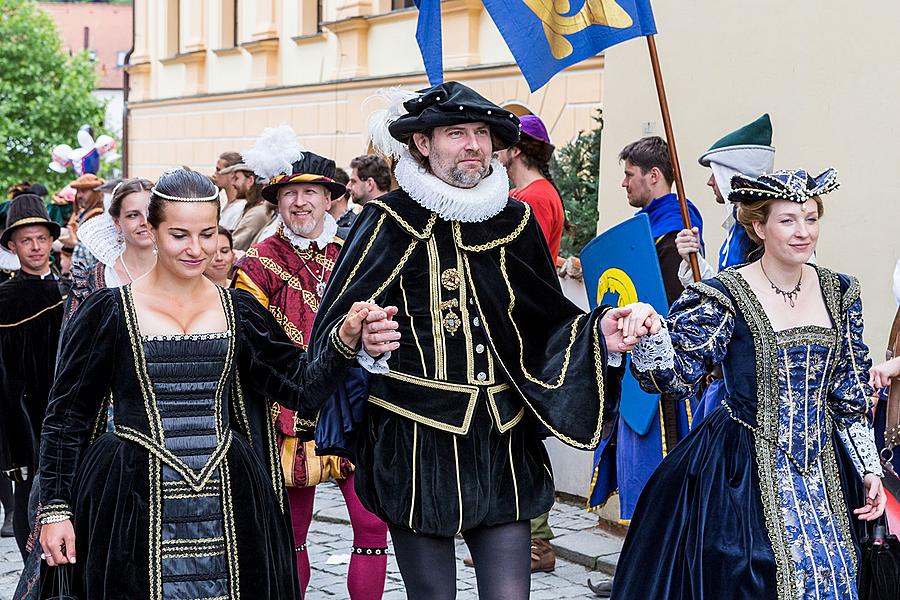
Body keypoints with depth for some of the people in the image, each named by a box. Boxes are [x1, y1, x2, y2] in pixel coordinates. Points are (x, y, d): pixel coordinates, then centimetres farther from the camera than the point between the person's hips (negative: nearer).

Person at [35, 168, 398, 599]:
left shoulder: (238, 311, 7)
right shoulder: (108, 311, -2)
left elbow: (304, 388, 3)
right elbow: (67, 415, 2)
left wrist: (345, 338, -15)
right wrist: (55, 508, -3)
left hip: (228, 506, 3)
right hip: (135, 505, -3)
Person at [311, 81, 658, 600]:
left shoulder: (515, 221, 8)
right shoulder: (393, 222, -4)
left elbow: (549, 323, 13)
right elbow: (335, 332, -6)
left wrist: (597, 334, -5)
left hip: (502, 443, 4)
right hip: (418, 443, -3)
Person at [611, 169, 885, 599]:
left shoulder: (838, 292, 5)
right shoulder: (727, 296, -10)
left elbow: (852, 393, 11)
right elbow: (677, 372, -19)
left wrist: (869, 468, 10)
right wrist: (649, 335, -40)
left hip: (823, 467, 5)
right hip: (743, 471, -5)